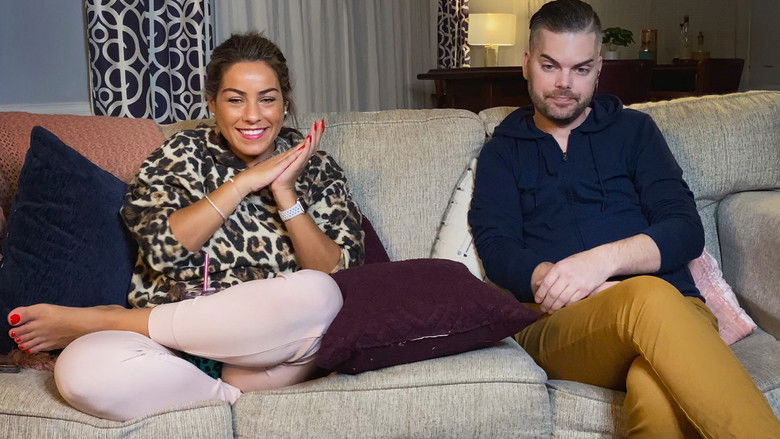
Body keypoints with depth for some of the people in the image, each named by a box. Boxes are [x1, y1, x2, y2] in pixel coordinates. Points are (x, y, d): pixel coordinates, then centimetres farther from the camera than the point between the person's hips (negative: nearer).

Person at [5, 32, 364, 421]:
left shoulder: (315, 168, 9)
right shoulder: (183, 154, 9)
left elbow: (339, 273, -2)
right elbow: (161, 247, -7)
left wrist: (285, 194, -11)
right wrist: (246, 182, -9)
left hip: (277, 342, 2)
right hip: (171, 345, -1)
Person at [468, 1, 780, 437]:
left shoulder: (634, 130, 21)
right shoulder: (502, 151, 22)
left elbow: (687, 230, 8)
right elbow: (496, 250, 6)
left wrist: (605, 259, -12)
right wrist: (553, 279, -17)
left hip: (674, 307, 0)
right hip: (559, 323, 0)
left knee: (657, 396, -41)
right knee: (650, 297, -38)